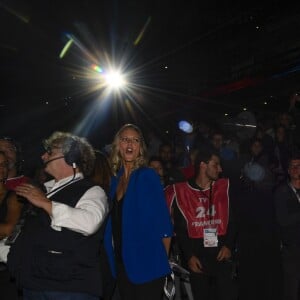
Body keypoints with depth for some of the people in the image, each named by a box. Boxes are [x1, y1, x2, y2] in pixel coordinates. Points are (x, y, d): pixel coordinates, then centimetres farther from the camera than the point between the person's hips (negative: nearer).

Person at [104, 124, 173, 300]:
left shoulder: (148, 176, -9)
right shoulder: (116, 178, 7)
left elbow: (163, 222, -11)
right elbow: (114, 222, 12)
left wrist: (161, 260, -8)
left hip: (147, 264, -6)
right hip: (121, 263, 6)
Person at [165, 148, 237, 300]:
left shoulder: (225, 187, 6)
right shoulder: (181, 191, 1)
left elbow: (232, 219, 7)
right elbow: (180, 229, 2)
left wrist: (229, 245, -5)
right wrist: (189, 255, -4)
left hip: (221, 255, 1)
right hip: (197, 257, -1)